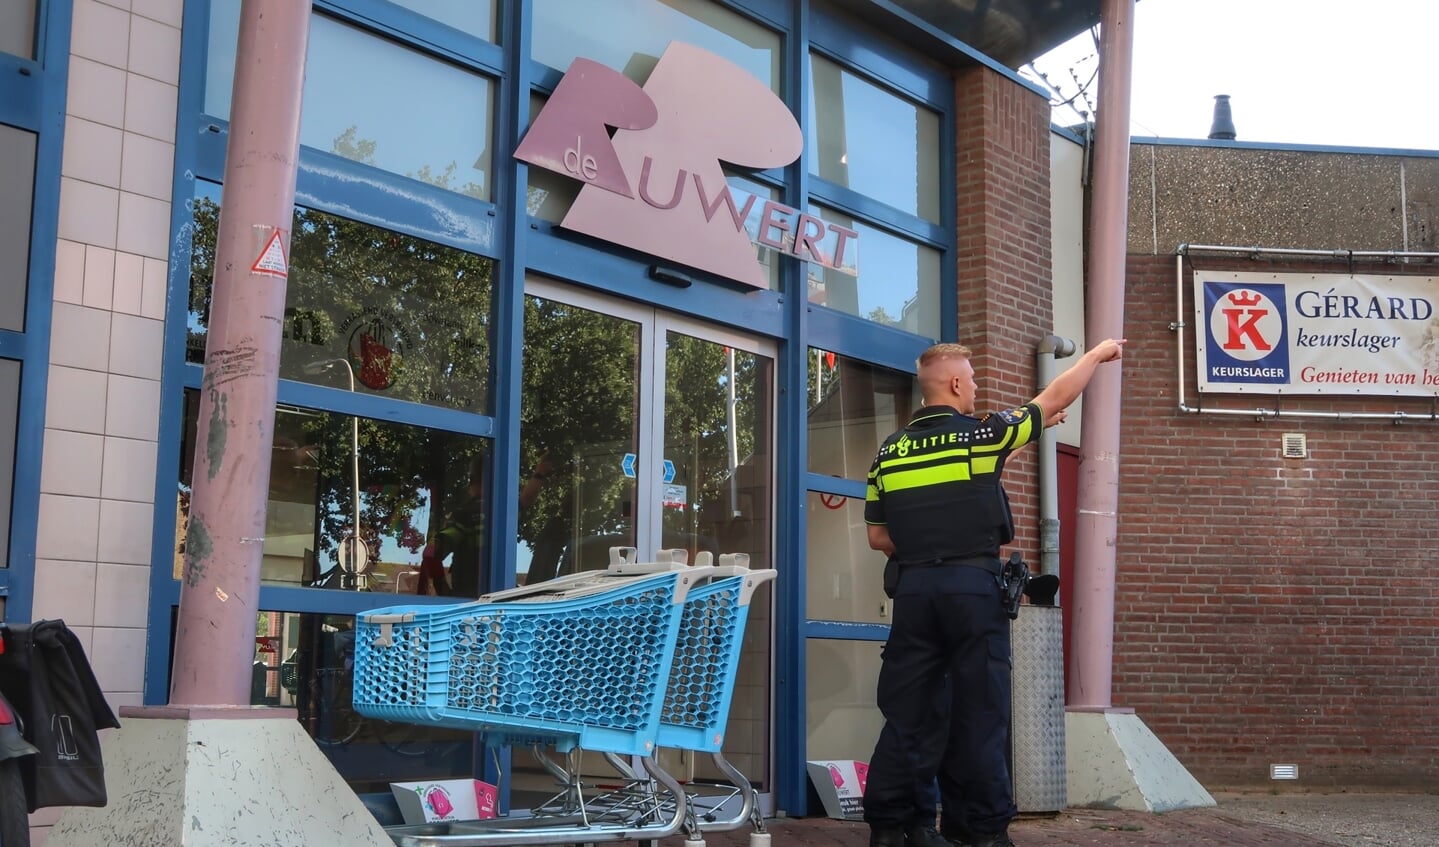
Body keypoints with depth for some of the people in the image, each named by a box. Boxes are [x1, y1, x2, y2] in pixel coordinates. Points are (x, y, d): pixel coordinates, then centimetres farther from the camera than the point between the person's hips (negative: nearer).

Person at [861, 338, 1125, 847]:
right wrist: (1097, 355, 22)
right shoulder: (980, 434, -4)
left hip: (914, 588, 4)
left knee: (907, 709, 8)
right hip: (973, 586, -4)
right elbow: (1055, 399, 8)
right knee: (979, 709, 2)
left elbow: (878, 536, 10)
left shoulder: (889, 452, 8)